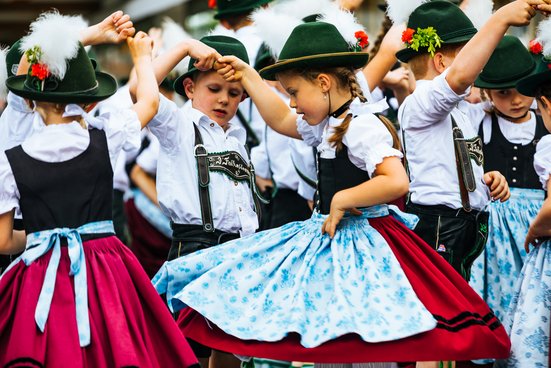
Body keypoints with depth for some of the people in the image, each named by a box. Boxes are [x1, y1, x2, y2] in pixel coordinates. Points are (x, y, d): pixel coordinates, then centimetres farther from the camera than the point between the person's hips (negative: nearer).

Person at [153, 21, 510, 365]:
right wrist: (248, 76, 27)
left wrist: (342, 200, -21)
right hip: (329, 234, 10)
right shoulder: (328, 124, 11)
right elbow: (280, 119, 28)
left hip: (359, 243, -10)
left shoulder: (363, 126, -18)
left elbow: (396, 181, -30)